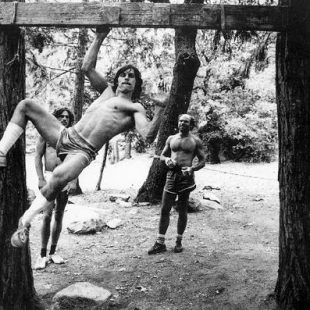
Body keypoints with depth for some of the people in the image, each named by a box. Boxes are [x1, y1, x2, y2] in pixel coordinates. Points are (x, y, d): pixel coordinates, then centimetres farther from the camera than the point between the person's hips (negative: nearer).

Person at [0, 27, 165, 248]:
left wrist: (160, 114, -28)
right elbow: (87, 67, 24)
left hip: (82, 152, -7)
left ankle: (26, 221, -17)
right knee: (26, 105, 1)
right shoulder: (108, 90, 23)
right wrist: (100, 38, 21)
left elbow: (148, 136, -13)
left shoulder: (136, 108, 4)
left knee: (60, 176, -39)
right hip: (65, 136, 7)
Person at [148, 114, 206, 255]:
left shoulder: (195, 141, 3)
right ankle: (160, 243, 8)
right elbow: (162, 155, 20)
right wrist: (166, 159, -4)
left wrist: (192, 168, -16)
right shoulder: (171, 139, 13)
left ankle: (179, 241, 20)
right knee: (164, 209, 1)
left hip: (186, 176, -3)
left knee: (182, 211, 5)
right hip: (171, 174, 3)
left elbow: (202, 161, 3)